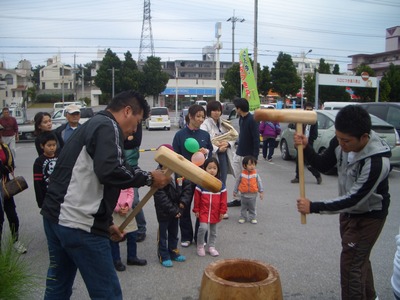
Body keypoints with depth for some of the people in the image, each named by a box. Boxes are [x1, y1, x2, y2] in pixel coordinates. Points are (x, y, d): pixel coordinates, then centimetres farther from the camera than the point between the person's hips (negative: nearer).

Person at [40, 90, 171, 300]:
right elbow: (110, 170, -27)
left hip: (55, 215, 10)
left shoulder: (92, 125, 21)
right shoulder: (108, 126, -9)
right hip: (78, 223, -10)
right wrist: (148, 178, -13)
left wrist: (106, 223, 22)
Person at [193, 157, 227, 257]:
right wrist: (196, 210, -2)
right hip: (203, 211, -3)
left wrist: (222, 211, 0)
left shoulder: (220, 185, -3)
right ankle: (200, 246, 4)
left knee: (213, 230, 14)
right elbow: (197, 198, -4)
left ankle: (211, 247, 30)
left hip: (215, 212, 3)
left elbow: (223, 199, 1)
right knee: (203, 228, -16)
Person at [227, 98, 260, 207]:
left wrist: (255, 156, -21)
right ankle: (238, 199, 24)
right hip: (238, 154, 8)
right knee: (238, 178, 13)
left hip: (248, 156, -8)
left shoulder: (252, 120, -17)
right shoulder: (241, 119, 8)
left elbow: (256, 139, -19)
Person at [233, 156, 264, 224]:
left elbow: (259, 183, -2)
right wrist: (235, 191, 6)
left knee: (252, 208, 14)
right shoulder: (242, 174, -9)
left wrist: (261, 192, -3)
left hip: (253, 195, 0)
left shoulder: (256, 174, -8)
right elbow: (237, 182, 1)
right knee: (243, 208, 14)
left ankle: (253, 218, 27)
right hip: (244, 195, 0)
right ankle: (243, 217, 26)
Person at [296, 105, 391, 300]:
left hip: (369, 215, -7)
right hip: (348, 210, 7)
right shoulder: (341, 142, -17)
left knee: (351, 264, -5)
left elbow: (354, 199, -32)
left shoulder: (377, 162, -36)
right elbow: (323, 165, -2)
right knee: (359, 258, 25)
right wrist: (306, 148, -21)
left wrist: (313, 207, -30)